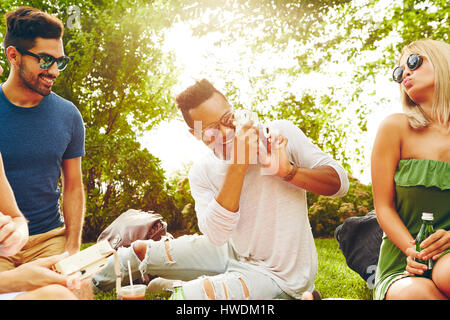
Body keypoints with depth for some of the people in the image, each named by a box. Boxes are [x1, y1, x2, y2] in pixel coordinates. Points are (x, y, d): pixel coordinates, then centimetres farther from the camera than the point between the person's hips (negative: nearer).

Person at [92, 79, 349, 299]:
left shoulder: (282, 134, -13)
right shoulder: (202, 173, -6)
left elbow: (340, 183, -13)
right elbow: (217, 236, -23)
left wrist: (287, 170, -30)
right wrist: (237, 167, -30)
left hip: (278, 275, -4)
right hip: (234, 253, 4)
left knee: (185, 296, -27)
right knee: (140, 249, 7)